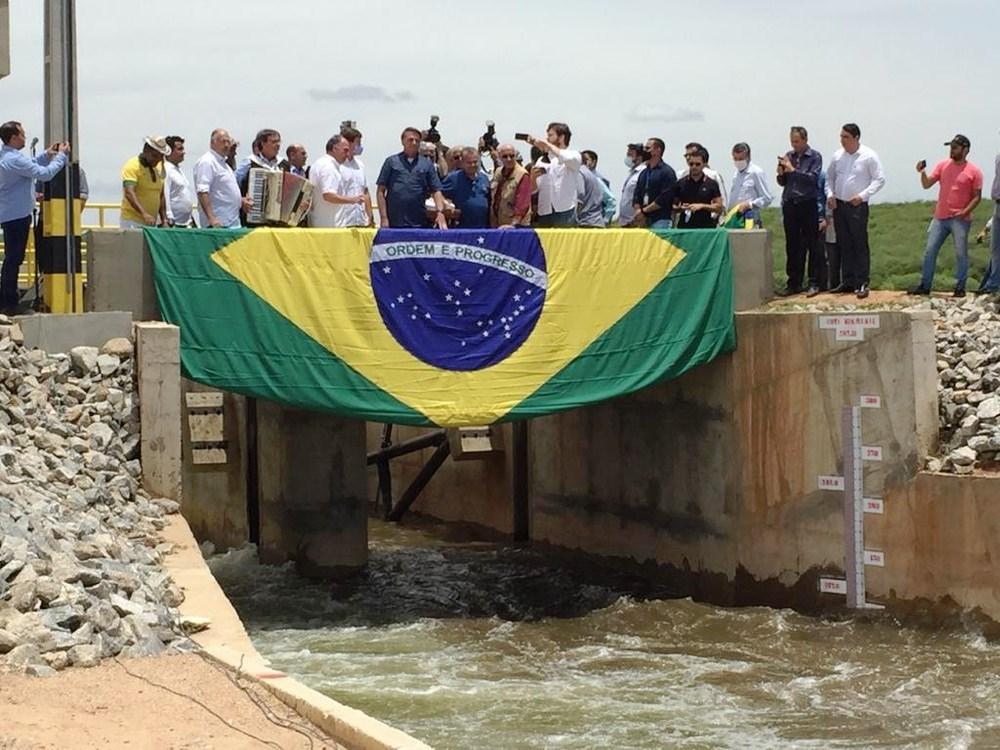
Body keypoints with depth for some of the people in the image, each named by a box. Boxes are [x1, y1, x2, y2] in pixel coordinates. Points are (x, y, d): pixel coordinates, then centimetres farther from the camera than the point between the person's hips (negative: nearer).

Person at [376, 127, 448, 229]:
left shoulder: (427, 164, 10)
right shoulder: (392, 162, 7)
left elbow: (436, 191, 7)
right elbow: (381, 191, 5)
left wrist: (440, 212, -11)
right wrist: (383, 218, -4)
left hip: (419, 224, 1)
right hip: (394, 223, -1)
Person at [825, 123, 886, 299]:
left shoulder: (869, 156, -5)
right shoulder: (837, 156, 8)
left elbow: (879, 180, -5)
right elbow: (829, 177, 18)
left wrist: (863, 195, -15)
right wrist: (830, 193, 1)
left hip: (858, 206, -5)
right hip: (839, 205, 5)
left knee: (860, 245, -6)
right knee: (844, 245, 9)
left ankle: (862, 284, -5)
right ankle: (847, 282, 16)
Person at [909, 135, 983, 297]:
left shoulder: (974, 171, -3)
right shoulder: (942, 165, 7)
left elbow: (977, 197, -4)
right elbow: (927, 184, 4)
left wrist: (965, 211, -18)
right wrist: (922, 173, -15)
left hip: (960, 219, -4)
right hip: (940, 217, 4)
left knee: (961, 253, -1)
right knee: (930, 251, 4)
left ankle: (960, 288, 7)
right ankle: (924, 285, 10)